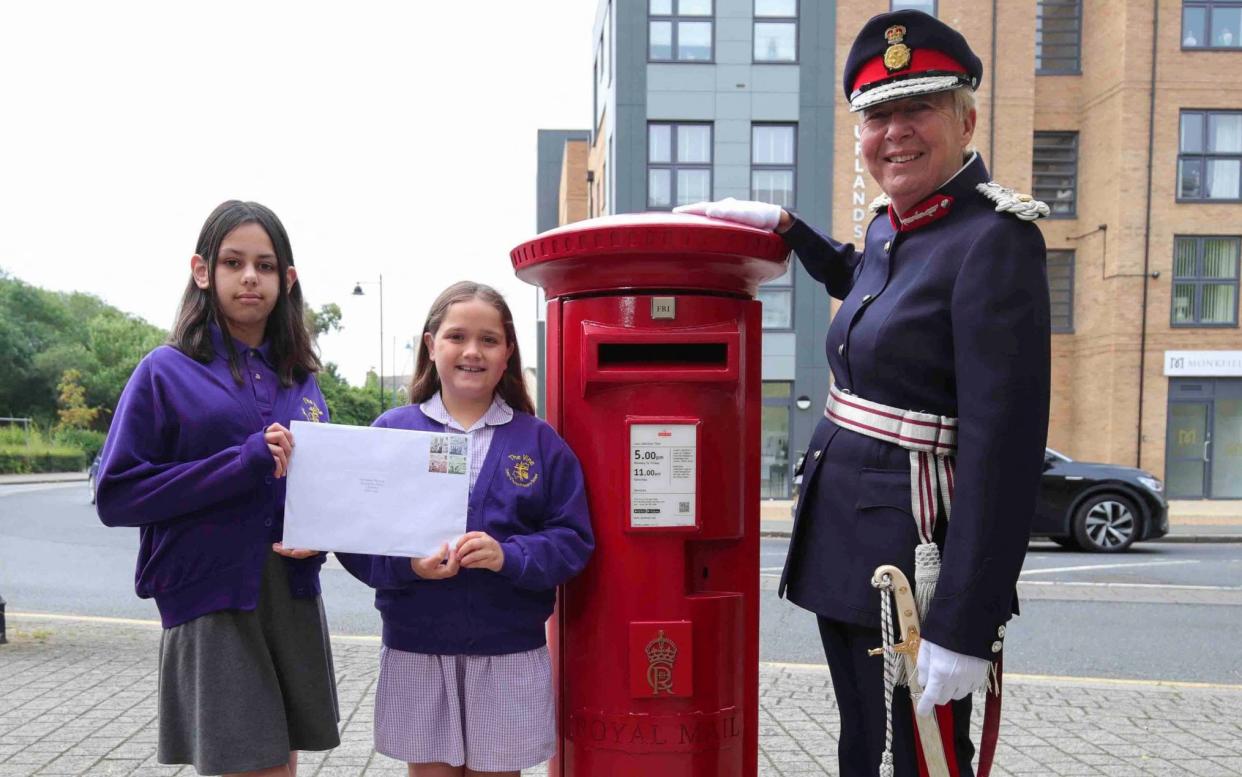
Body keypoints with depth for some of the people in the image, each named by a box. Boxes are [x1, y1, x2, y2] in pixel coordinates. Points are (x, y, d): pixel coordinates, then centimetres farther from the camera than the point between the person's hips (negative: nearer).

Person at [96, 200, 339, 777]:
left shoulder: (302, 382, 10)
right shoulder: (166, 372, -2)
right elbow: (116, 495, -9)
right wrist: (243, 464, -18)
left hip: (294, 599, 4)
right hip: (211, 603, -4)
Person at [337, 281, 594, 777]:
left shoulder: (540, 443, 0)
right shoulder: (391, 432, 0)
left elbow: (574, 540, -2)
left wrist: (509, 556, -19)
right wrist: (405, 563, -19)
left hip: (509, 652, 0)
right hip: (416, 648, 0)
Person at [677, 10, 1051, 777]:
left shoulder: (996, 239, -16)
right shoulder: (892, 225, 8)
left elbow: (1004, 446, -21)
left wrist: (964, 626, -22)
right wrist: (784, 223, 20)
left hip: (913, 561, -8)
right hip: (845, 549, 8)